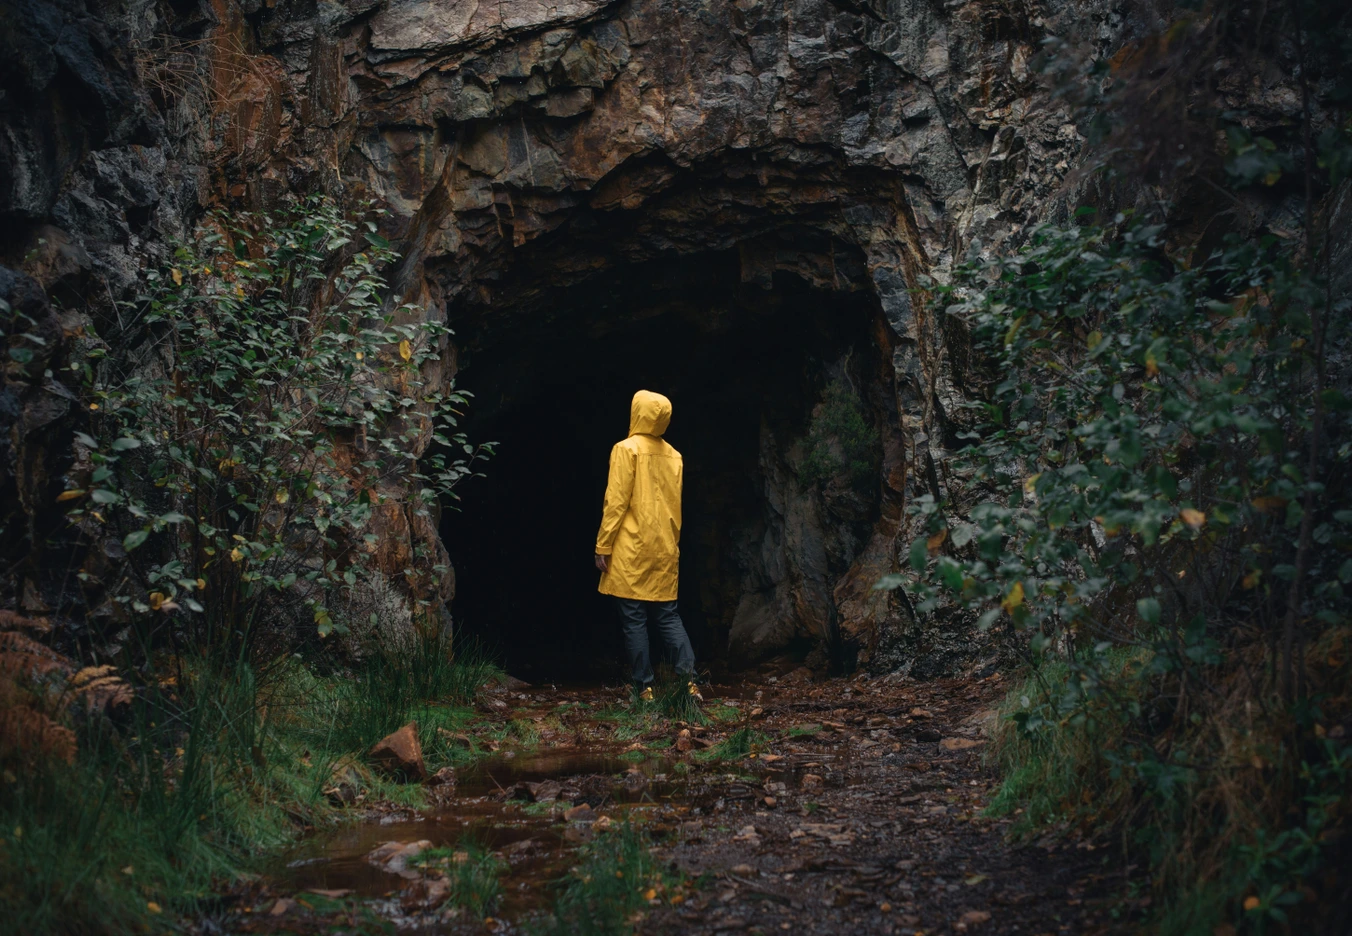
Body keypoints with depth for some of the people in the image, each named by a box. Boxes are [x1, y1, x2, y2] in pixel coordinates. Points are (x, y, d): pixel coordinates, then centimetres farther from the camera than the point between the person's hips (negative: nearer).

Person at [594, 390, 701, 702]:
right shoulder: (673, 455, 10)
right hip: (665, 551, 6)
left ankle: (644, 688, -1)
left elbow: (616, 503, -11)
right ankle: (689, 681, -3)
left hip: (631, 551, -5)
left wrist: (603, 547, -7)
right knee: (668, 617, 9)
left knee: (633, 620, 0)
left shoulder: (627, 449, -7)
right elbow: (675, 506, 14)